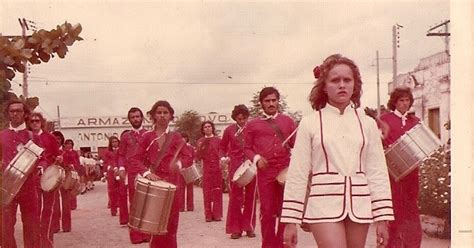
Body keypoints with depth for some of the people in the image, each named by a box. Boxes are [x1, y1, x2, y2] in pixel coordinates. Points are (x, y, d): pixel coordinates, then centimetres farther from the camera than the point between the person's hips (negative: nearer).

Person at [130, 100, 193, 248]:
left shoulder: (176, 137, 5)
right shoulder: (147, 136, 6)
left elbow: (188, 158, 0)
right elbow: (136, 159, 3)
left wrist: (179, 163, -22)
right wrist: (146, 172, -15)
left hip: (171, 183, 0)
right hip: (152, 182, 0)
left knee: (170, 224, 0)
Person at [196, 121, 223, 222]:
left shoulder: (218, 140, 9)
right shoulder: (200, 141, 10)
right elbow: (198, 158, 6)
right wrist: (200, 148, -10)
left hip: (217, 168, 0)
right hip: (206, 169, 0)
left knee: (217, 191, -1)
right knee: (207, 192, -2)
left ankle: (217, 214, 4)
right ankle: (208, 215, 2)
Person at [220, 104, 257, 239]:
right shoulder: (229, 130, 4)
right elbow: (223, 147, 15)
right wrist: (223, 157, -3)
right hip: (235, 166, 0)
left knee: (250, 197, 6)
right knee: (235, 197, 2)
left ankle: (249, 227, 16)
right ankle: (236, 228, 9)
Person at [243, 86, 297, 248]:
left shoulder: (288, 121, 10)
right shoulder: (253, 124, 6)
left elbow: (295, 145, 12)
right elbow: (247, 148, 8)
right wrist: (257, 158, -11)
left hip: (286, 171, 1)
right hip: (265, 172, -1)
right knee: (267, 211, 3)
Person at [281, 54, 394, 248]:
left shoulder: (367, 124, 8)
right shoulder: (310, 123, 1)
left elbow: (378, 172, 7)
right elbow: (297, 174, 0)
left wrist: (382, 217, 2)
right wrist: (290, 221, -2)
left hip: (359, 206, 3)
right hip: (325, 205, -3)